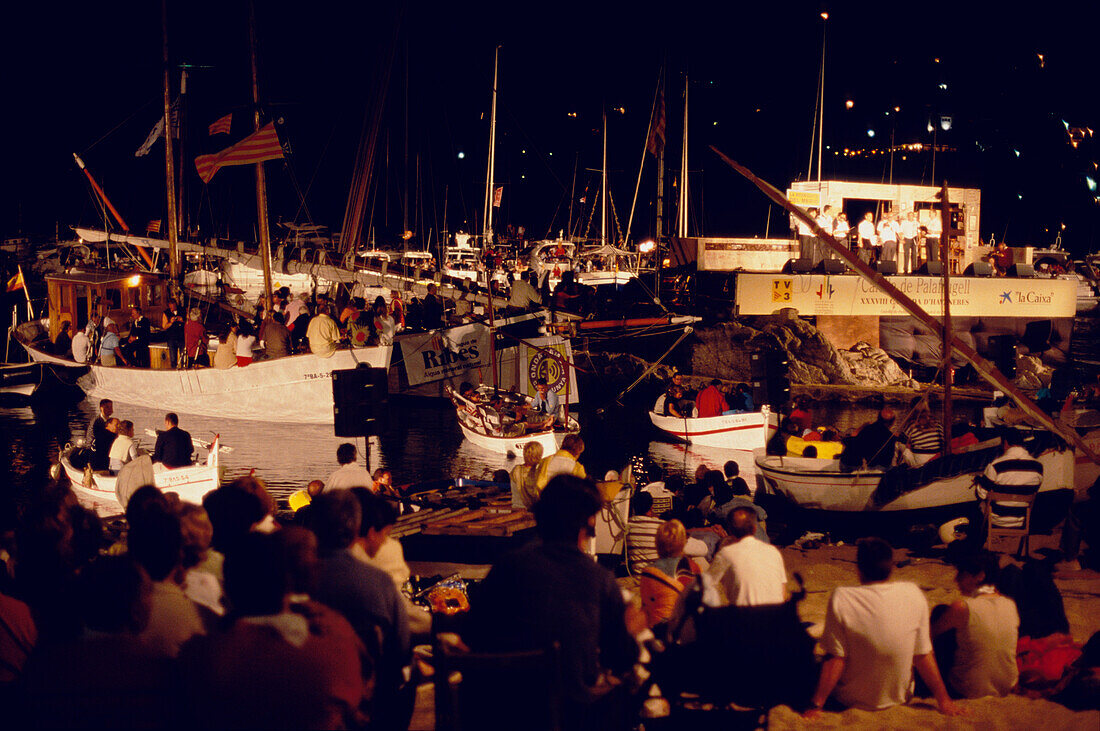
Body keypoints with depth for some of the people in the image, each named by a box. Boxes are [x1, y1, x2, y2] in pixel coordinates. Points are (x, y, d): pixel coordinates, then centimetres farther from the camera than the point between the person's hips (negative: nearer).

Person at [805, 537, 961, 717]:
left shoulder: (842, 598, -21)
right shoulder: (913, 593, -12)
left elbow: (835, 659, -18)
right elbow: (923, 655, -6)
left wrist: (816, 705, -10)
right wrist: (943, 699, 4)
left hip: (852, 701, -3)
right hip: (898, 697, 3)